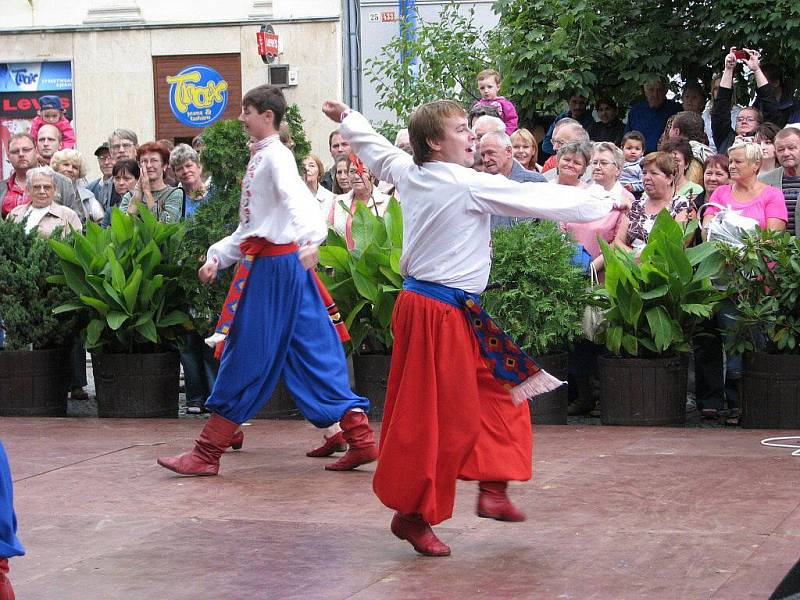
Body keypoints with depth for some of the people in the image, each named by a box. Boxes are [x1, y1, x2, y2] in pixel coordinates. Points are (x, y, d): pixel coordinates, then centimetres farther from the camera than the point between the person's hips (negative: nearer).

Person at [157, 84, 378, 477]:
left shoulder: (276, 155, -11)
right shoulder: (259, 158, 19)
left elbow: (295, 197, -31)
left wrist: (309, 238, -47)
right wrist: (217, 257, 21)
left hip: (274, 265, -10)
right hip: (263, 261, 10)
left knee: (246, 357, -4)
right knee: (314, 353, 7)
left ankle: (207, 454, 2)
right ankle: (360, 439, 6)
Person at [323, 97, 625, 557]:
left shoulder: (408, 173, 5)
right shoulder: (470, 185, -16)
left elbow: (375, 148, 25)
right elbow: (541, 200, -10)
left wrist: (348, 117, 45)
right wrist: (605, 204, 3)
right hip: (442, 314, -10)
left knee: (500, 390, 14)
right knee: (439, 418, -2)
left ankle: (493, 491, 15)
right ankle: (412, 514, 7)